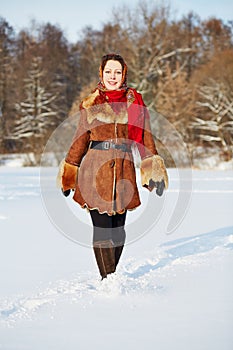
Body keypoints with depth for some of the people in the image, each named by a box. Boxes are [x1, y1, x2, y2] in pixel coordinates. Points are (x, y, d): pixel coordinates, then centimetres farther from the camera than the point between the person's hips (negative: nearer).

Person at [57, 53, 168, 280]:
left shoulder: (135, 102, 11)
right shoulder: (90, 104, 9)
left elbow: (146, 137, 9)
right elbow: (80, 140, 15)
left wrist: (154, 169, 1)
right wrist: (68, 174, 16)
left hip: (124, 171, 2)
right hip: (96, 169, -1)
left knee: (118, 227, 5)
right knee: (102, 226, -8)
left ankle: (112, 275, 19)